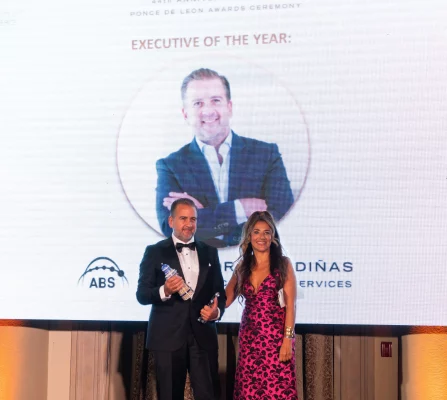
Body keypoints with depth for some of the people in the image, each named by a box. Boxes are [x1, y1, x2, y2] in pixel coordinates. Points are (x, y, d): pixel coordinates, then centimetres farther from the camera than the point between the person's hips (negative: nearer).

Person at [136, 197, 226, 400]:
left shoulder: (210, 252, 11)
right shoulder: (155, 252, 1)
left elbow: (219, 291, 13)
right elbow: (141, 294, -3)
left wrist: (217, 311, -8)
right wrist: (164, 291, -23)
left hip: (203, 336, 2)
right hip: (168, 336, -2)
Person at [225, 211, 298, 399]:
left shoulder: (283, 264, -1)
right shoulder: (242, 267, 11)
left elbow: (290, 305, -5)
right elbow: (226, 298, 7)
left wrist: (287, 339, -12)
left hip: (276, 336, -4)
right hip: (249, 338, 4)